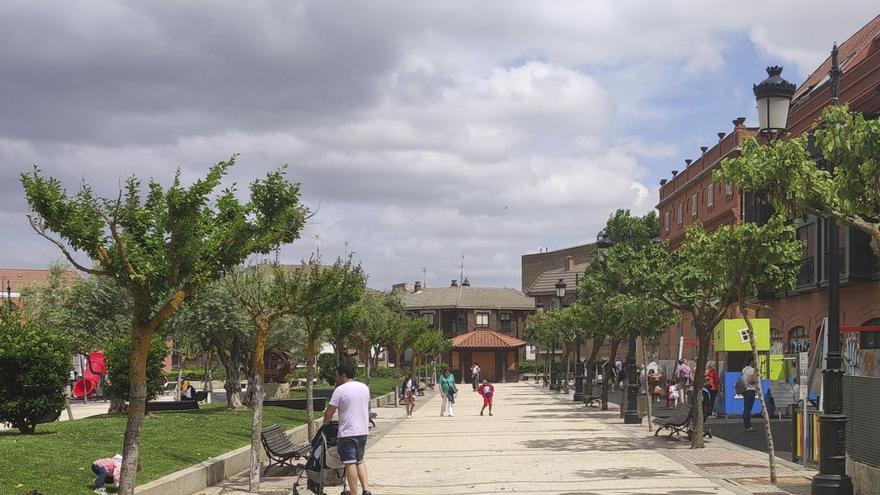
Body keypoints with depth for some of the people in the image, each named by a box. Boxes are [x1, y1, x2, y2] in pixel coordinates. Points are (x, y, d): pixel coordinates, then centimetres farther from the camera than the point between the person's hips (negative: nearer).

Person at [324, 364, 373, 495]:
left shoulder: (340, 390, -11)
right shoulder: (365, 387, 9)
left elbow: (329, 412, -10)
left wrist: (325, 424, 7)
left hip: (347, 432, -7)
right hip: (363, 431, 7)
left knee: (350, 464, -3)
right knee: (360, 461, 17)